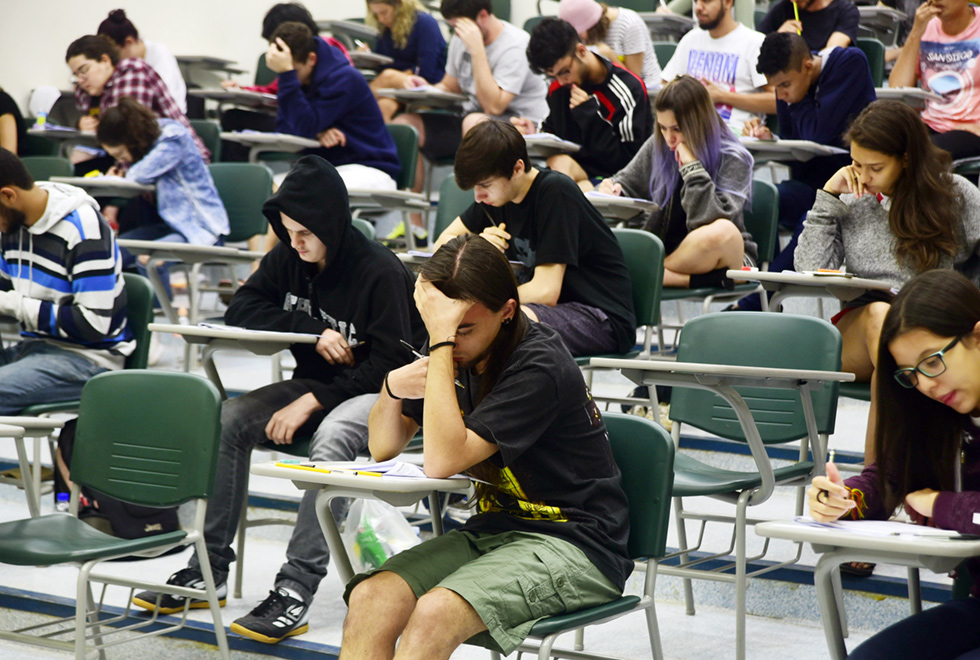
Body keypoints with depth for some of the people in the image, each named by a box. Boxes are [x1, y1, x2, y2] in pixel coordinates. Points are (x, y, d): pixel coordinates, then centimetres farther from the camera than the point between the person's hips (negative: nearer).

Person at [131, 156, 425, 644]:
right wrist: (314, 332, -16)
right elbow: (240, 310, -2)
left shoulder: (380, 272, -18)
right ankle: (209, 569, -14)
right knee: (229, 418, -19)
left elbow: (391, 363, -19)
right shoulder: (288, 259, 3)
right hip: (314, 385, 6)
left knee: (331, 434, -39)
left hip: (379, 394, -6)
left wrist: (312, 402, -24)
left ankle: (297, 589, -40)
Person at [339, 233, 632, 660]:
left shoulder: (541, 367, -19)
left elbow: (442, 460, -26)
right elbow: (383, 449, 12)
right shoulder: (453, 353, 5)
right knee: (370, 598, -19)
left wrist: (441, 341, -26)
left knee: (434, 615, -31)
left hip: (575, 545, -7)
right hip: (494, 527, 7)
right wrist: (393, 388, -10)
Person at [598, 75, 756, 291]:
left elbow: (710, 219, -24)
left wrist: (692, 166, -25)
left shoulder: (733, 159, -12)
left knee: (723, 232, -40)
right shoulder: (658, 145, 4)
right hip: (664, 249, 4)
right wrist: (611, 189, -6)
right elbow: (626, 182, 17)